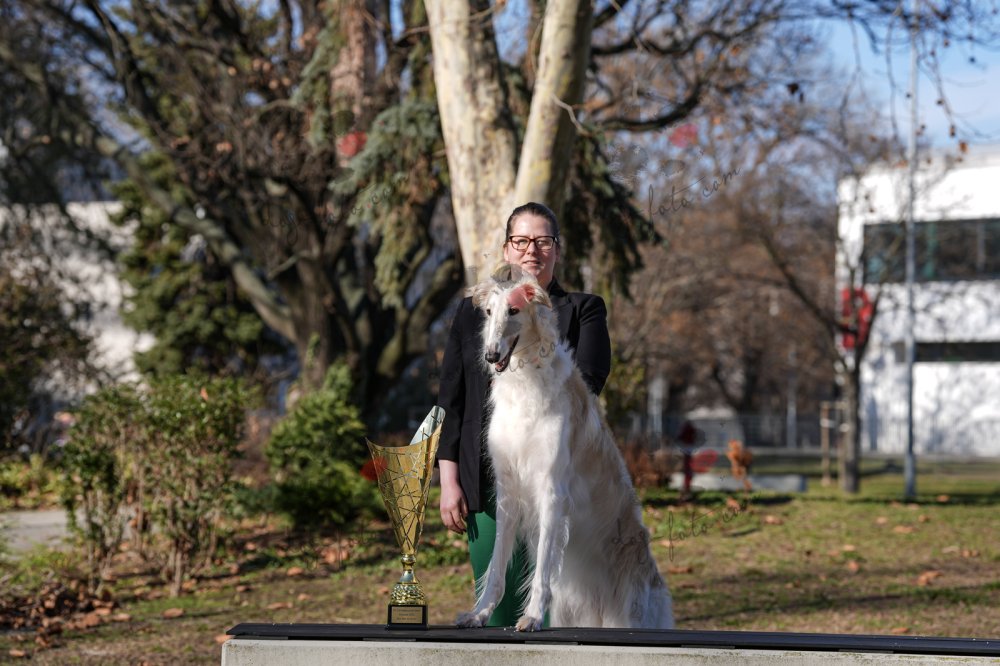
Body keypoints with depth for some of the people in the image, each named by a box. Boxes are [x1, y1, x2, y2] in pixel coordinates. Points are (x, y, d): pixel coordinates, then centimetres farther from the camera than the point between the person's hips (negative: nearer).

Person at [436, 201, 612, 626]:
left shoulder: (583, 311, 10)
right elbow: (451, 400, 12)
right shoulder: (473, 312, 17)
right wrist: (449, 481, 5)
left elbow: (587, 383, -3)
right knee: (496, 611, 1)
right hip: (488, 480, 3)